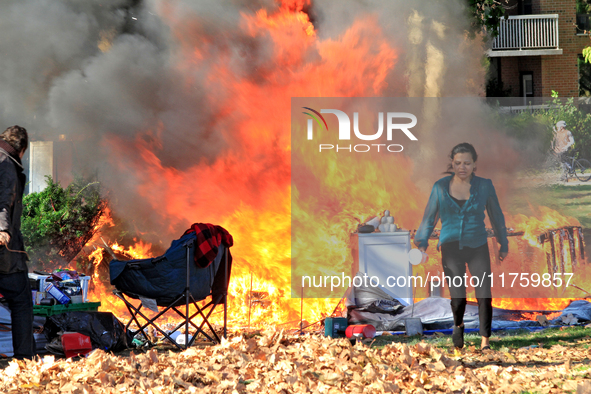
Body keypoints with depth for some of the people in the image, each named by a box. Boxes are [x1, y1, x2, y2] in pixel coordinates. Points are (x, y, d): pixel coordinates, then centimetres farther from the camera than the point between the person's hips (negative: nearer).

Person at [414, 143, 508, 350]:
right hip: (451, 248, 0)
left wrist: (503, 245, 17)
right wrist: (422, 243, 2)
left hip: (477, 248, 0)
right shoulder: (441, 187, 1)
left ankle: (485, 340, -2)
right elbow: (429, 218, 9)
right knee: (458, 298, -11)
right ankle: (458, 325, 21)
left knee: (484, 296, -13)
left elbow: (496, 216, 11)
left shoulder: (484, 186, 0)